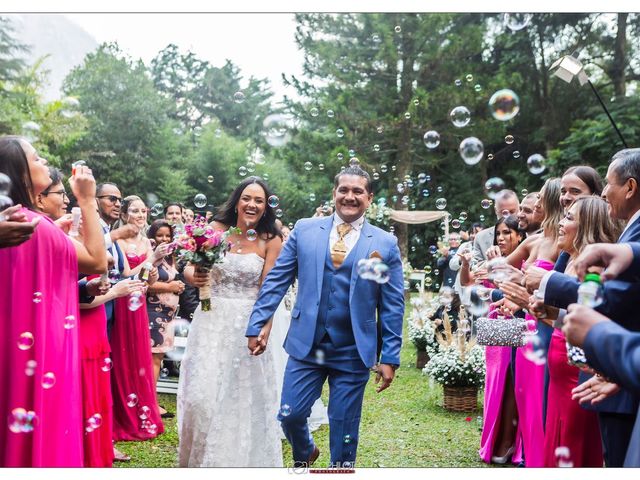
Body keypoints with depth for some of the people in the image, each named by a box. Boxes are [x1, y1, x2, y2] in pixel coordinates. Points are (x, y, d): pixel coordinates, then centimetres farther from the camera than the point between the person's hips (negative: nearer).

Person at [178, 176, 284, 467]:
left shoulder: (271, 241, -4)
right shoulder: (216, 229, 0)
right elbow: (189, 268, 0)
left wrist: (263, 329, -16)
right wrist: (193, 277, -23)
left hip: (247, 324, -1)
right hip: (211, 320, 1)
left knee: (243, 398, 7)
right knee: (202, 394, 1)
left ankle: (239, 457, 27)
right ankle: (199, 458, 22)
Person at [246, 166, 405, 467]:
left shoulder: (385, 244, -1)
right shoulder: (304, 230, 2)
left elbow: (393, 306, 0)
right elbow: (276, 279, 4)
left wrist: (390, 358, -2)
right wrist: (258, 324, -1)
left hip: (353, 352, -1)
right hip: (306, 345, 1)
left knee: (344, 428, 7)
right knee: (290, 414, 4)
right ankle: (304, 454, 37)